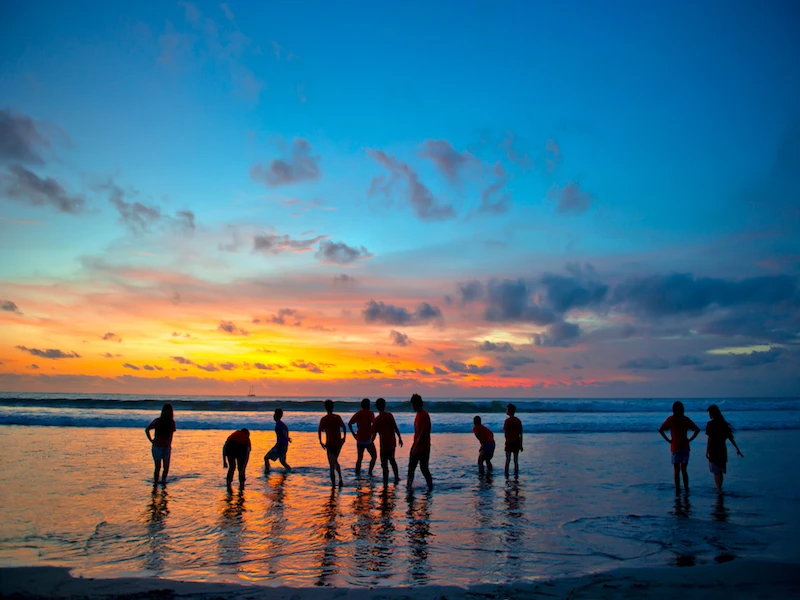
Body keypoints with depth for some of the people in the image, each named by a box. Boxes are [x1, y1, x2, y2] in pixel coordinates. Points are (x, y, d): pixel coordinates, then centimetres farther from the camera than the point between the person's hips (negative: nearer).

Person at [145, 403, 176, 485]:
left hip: (167, 447, 3)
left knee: (166, 467, -4)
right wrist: (151, 440, -1)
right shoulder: (157, 421, -7)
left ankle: (163, 481, 11)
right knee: (158, 467, -3)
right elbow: (147, 429, 3)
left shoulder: (172, 422, 2)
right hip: (157, 447, -3)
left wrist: (169, 445, 9)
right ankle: (155, 483, 9)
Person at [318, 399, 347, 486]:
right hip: (338, 443, 2)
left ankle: (333, 483, 2)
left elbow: (319, 431, -8)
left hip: (329, 444, -2)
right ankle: (340, 477, 3)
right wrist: (344, 437, 3)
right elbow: (344, 427, -7)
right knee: (335, 461, 22)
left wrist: (321, 442, 1)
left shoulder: (323, 419, -3)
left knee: (332, 465, 6)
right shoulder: (337, 417, 0)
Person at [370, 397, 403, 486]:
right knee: (392, 460, 23)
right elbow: (395, 428, -3)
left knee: (384, 464, 3)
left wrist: (371, 442, 8)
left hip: (384, 444, -4)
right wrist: (400, 438, 6)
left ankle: (386, 483, 5)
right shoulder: (390, 415, -2)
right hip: (392, 442, 4)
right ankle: (396, 478, 26)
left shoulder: (377, 419, -10)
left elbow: (374, 434, -7)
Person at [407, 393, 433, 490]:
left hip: (423, 448, -9)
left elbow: (423, 433, -22)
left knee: (424, 469, -2)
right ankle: (409, 487, 18)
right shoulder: (418, 414, 12)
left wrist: (416, 446, -22)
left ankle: (430, 487, 9)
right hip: (416, 447, 9)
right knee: (411, 468, 11)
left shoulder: (424, 415, -17)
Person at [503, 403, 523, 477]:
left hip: (509, 443, -4)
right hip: (517, 443, 4)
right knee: (516, 461, 9)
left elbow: (505, 432, -13)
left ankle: (506, 475, 3)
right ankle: (516, 475, 10)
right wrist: (521, 445, 12)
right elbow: (521, 434, 8)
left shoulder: (507, 420, -10)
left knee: (507, 460, 2)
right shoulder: (518, 421, 6)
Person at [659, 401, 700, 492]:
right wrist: (690, 440, 0)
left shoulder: (670, 419, -3)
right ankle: (686, 489, 13)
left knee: (676, 471, 4)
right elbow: (697, 430, -1)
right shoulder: (686, 419, 3)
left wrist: (668, 440, -5)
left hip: (675, 448, -2)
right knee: (684, 470, 14)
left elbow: (660, 430, -11)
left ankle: (677, 490, 4)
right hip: (685, 448, 2)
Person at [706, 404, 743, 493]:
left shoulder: (710, 424, -13)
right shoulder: (723, 423, 6)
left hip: (714, 450, -7)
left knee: (716, 473, -1)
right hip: (722, 450, 7)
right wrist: (737, 449, 14)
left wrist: (707, 451, -14)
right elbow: (730, 437, 8)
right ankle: (720, 490, 30)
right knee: (720, 471, 19)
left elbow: (710, 439, -17)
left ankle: (719, 491, -6)